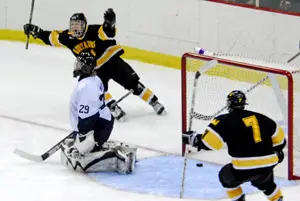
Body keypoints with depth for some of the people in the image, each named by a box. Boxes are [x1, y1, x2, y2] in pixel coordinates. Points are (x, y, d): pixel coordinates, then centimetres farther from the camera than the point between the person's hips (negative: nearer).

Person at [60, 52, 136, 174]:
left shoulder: (85, 87, -24)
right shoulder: (94, 79, 8)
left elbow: (86, 118, -27)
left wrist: (81, 141, -24)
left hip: (98, 127, -10)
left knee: (77, 160, -15)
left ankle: (118, 159, -19)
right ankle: (117, 150, 15)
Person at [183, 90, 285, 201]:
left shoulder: (225, 121, -3)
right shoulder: (260, 117, 10)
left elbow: (208, 142, -8)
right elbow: (279, 137, 20)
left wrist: (192, 138, 11)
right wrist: (277, 150, 40)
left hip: (244, 168, -4)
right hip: (267, 166, 4)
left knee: (226, 176, 27)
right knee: (265, 181, 37)